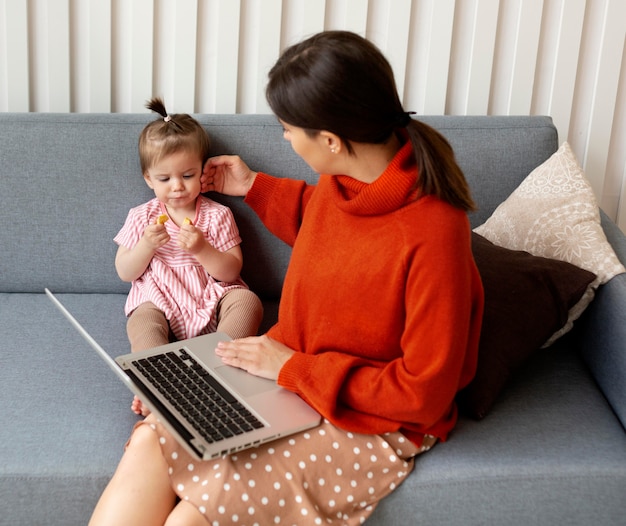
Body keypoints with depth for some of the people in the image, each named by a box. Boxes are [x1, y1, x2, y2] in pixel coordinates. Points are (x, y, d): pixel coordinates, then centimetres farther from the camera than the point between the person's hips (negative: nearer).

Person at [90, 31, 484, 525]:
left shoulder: (434, 232, -28)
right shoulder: (342, 181, -4)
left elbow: (423, 393, -22)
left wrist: (293, 368, -18)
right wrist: (254, 187, 25)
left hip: (372, 424, -7)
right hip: (288, 375, 7)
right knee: (153, 440, -15)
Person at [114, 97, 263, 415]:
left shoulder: (217, 215, 5)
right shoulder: (142, 218, 8)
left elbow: (231, 272, -2)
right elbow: (124, 272, 5)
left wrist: (202, 249, -20)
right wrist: (147, 245, -13)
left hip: (211, 304, 1)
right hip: (159, 302, 0)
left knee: (248, 301, -27)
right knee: (141, 322, -32)